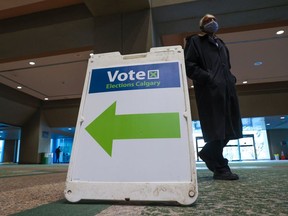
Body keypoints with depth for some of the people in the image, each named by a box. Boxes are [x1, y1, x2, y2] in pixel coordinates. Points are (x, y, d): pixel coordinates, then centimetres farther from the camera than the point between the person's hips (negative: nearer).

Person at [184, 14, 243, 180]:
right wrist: (208, 78, -16)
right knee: (216, 128, -8)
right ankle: (220, 168, 2)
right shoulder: (195, 41, 7)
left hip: (226, 89, 8)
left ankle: (208, 153, 24)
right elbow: (189, 65, -6)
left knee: (230, 127, 6)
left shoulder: (220, 43, 28)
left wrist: (231, 79, 13)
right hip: (210, 90, -8)